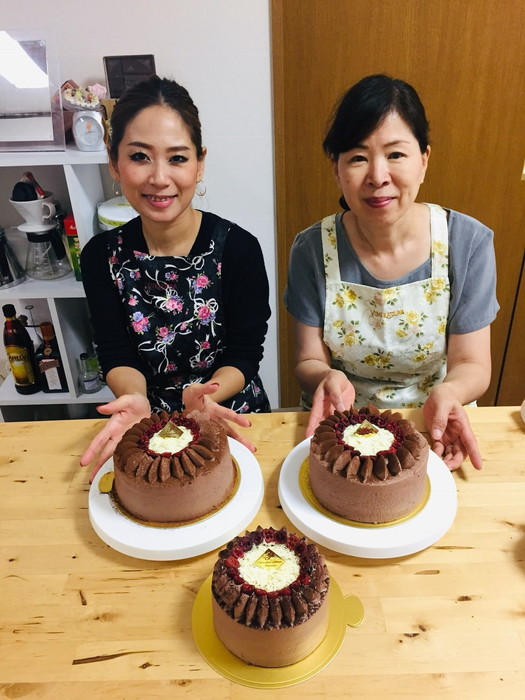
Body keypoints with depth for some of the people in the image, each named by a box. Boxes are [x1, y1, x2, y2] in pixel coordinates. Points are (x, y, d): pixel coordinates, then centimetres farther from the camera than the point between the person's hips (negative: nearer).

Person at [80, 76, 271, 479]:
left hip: (231, 418, -2)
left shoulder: (238, 248, -12)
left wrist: (204, 394, -29)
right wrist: (135, 399, -23)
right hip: (150, 423, 3)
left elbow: (244, 355, -10)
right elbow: (116, 355, -3)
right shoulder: (102, 256, -3)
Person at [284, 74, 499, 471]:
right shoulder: (313, 249, -11)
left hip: (435, 429, 1)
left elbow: (472, 365, -5)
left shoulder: (469, 242, -10)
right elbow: (309, 362, -6)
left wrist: (447, 393, -27)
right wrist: (327, 378, -28)